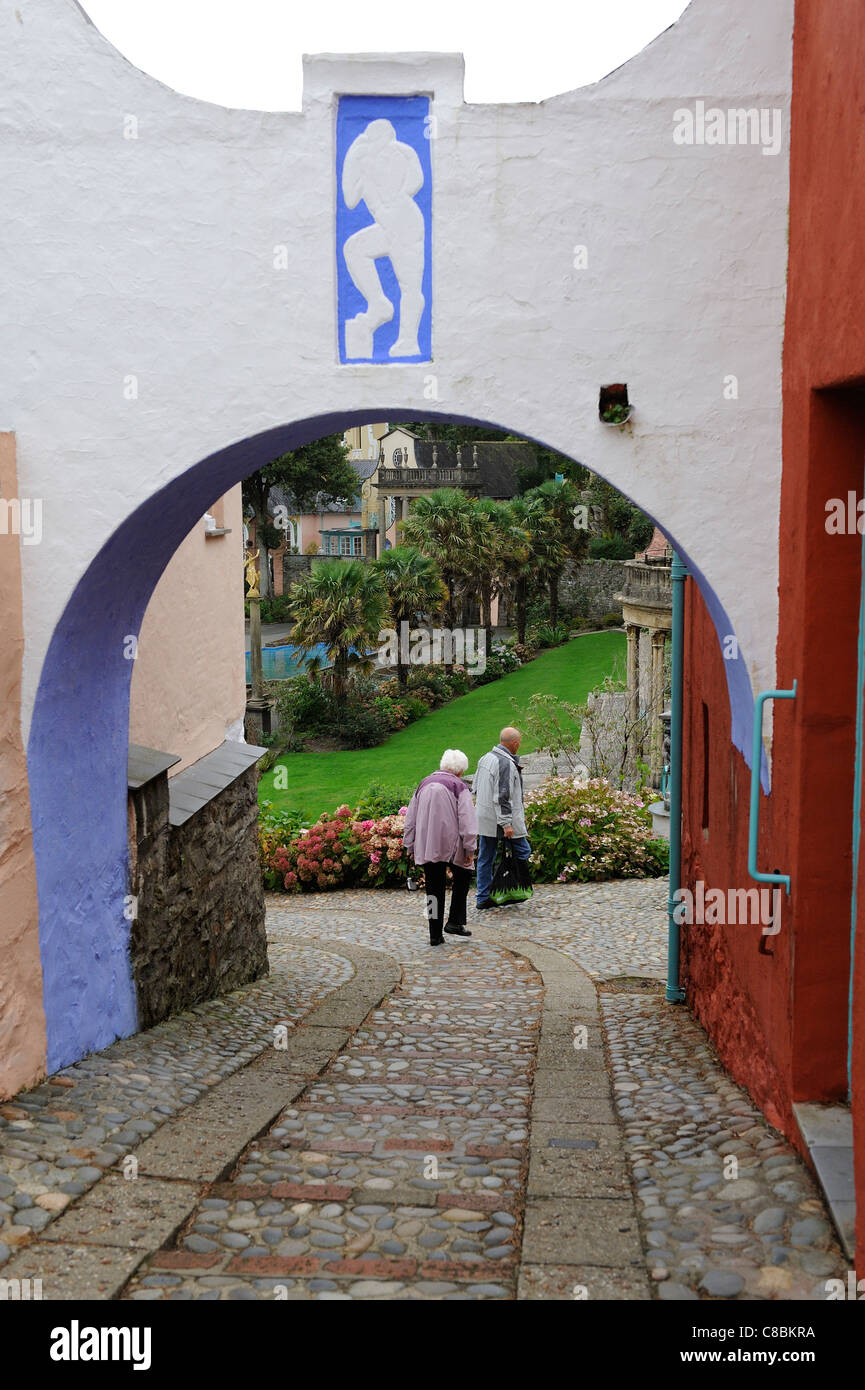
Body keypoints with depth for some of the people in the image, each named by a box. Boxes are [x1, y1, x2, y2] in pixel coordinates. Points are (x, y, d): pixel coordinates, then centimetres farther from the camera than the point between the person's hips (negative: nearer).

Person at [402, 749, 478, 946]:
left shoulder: (424, 785, 11)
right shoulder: (459, 786, -5)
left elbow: (410, 819, 13)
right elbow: (467, 820, -11)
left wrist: (411, 847, 18)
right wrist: (470, 849, -7)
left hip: (426, 847, 4)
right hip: (451, 844, -4)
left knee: (433, 888, 9)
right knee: (462, 877, 18)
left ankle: (435, 935, 10)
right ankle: (455, 922, 11)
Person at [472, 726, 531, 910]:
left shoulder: (486, 758, 10)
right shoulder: (506, 764, -19)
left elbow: (475, 788, 19)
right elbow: (502, 796, -23)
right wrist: (506, 823, -22)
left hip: (484, 819, 9)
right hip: (499, 819, -9)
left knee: (485, 857, 12)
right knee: (522, 850, 5)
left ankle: (483, 898, 16)